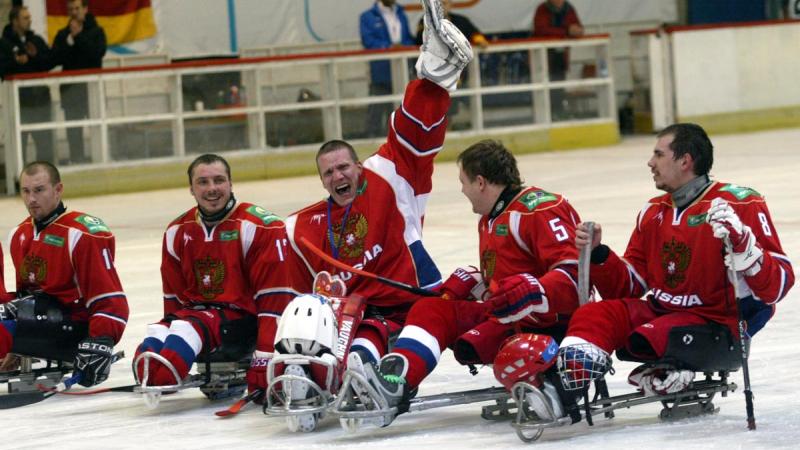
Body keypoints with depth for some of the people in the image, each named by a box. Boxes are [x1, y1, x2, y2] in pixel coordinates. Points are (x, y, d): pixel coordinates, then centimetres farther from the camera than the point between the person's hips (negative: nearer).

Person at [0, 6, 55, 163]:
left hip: (40, 96, 4)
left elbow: (50, 63, 6)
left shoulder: (37, 40, 11)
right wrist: (15, 62, -26)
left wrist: (36, 55, -10)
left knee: (45, 140, 9)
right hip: (18, 100, -4)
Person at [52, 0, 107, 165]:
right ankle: (76, 159, 4)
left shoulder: (96, 31, 5)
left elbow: (98, 52, -11)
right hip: (70, 86, 2)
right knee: (73, 125, 0)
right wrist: (69, 39, -10)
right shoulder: (62, 34, 10)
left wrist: (79, 36, -11)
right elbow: (56, 58, -1)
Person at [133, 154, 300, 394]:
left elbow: (274, 299, -13)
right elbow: (174, 297, 19)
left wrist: (264, 360, -19)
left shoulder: (261, 227, -9)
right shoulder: (177, 233, 11)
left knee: (186, 329, -34)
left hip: (241, 318, -6)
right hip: (195, 313, 6)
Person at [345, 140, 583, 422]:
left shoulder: (541, 210, -13)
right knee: (430, 309, -7)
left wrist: (532, 293, -35)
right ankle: (394, 379, -24)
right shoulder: (490, 221, 22)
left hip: (550, 321, -10)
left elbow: (574, 271, -22)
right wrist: (470, 283, 13)